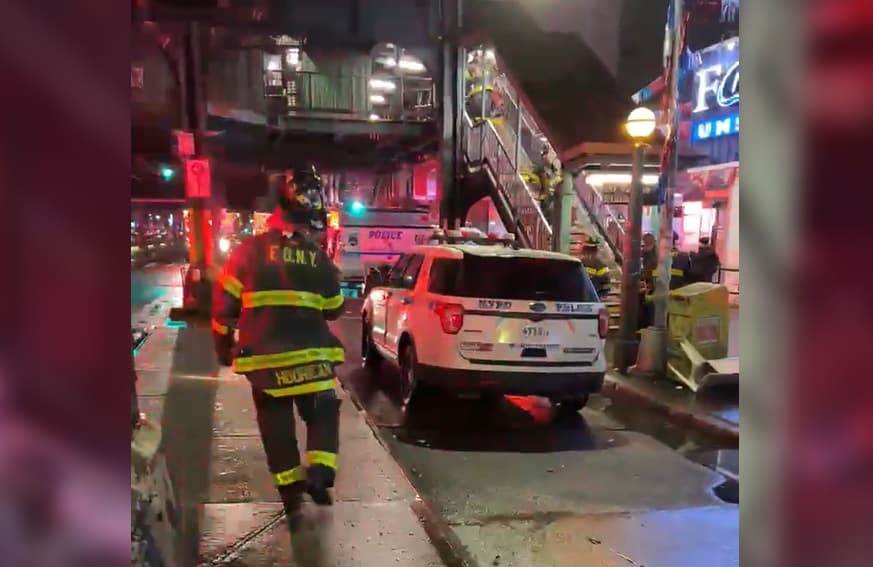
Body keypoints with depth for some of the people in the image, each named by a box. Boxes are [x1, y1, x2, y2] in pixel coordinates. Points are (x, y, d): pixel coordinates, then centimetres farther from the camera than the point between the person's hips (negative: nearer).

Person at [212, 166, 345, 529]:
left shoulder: (251, 249, -3)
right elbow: (334, 309, 9)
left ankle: (292, 498, 16)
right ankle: (319, 473, -1)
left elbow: (224, 300, 1)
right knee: (323, 414, 19)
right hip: (309, 356, 0)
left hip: (264, 357, 0)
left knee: (276, 428, 11)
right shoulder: (318, 258, -1)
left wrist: (223, 345, 12)